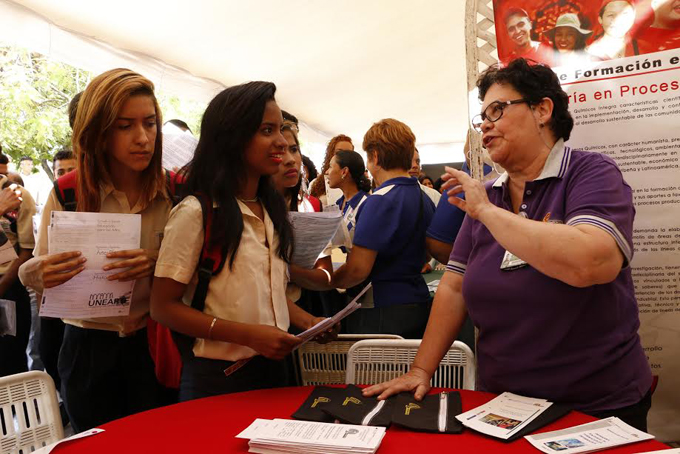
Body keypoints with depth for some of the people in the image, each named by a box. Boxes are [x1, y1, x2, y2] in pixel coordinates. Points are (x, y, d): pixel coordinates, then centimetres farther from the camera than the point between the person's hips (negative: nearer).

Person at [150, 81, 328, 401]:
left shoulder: (272, 211, 9)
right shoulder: (196, 213, -14)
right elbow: (163, 306, -15)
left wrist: (307, 321, -3)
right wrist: (249, 334, -24)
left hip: (272, 367, 7)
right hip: (217, 376, -7)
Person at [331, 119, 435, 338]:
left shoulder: (380, 201, -17)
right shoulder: (425, 199, 8)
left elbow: (358, 269, -20)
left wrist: (328, 281, -3)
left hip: (383, 313, -8)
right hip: (420, 303, 8)